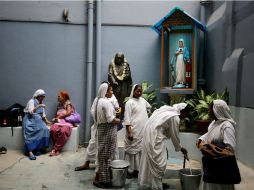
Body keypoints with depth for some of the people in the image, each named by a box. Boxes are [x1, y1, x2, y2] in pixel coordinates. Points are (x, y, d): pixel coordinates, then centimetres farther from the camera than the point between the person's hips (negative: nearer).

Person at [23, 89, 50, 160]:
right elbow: (31, 112, -17)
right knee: (30, 133, -30)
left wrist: (47, 121, 10)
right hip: (30, 120, -5)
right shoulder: (31, 101, -3)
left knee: (44, 130, -24)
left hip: (38, 120, 6)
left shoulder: (41, 103, 18)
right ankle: (30, 152, -38)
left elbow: (43, 114, 19)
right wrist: (38, 106, -24)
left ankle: (38, 148, -19)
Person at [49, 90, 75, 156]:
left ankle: (55, 149, -25)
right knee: (53, 130, -29)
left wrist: (60, 116, -4)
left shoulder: (68, 103, 3)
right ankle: (57, 149, -20)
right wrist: (55, 118, 3)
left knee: (63, 131, -37)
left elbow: (69, 112, -10)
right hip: (59, 121, 5)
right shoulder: (59, 105, 22)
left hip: (67, 122, -5)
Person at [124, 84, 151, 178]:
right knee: (132, 150, 0)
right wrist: (129, 132, -19)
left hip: (143, 131, 7)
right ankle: (129, 170, 11)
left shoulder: (143, 100, 11)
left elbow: (149, 107, 32)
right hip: (134, 131, -7)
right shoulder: (130, 102, -8)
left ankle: (137, 169, 22)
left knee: (140, 150, 11)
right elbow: (127, 119, -13)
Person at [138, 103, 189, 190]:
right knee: (159, 163, 0)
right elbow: (174, 136, -2)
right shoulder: (175, 118, -12)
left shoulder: (167, 110, 14)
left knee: (151, 160, 20)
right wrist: (180, 148, 13)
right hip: (154, 137, -10)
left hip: (149, 132, 10)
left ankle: (147, 182, 33)